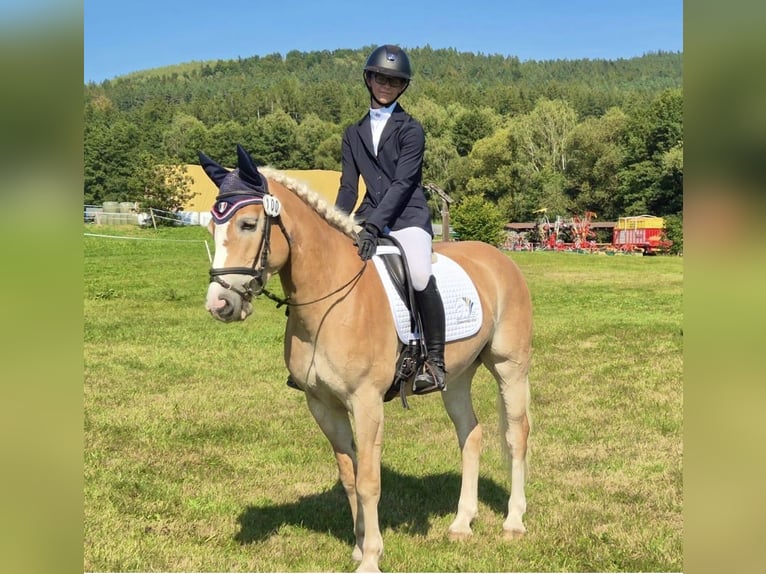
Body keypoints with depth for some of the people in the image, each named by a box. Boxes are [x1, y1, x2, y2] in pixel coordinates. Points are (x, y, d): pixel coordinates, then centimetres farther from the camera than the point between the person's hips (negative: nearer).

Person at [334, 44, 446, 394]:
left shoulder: (411, 129, -1)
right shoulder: (354, 133, 14)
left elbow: (402, 183, -11)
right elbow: (348, 187, 11)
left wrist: (373, 226, -23)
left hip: (408, 217, -5)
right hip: (370, 217, 6)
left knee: (420, 277, -30)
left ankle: (435, 362, -19)